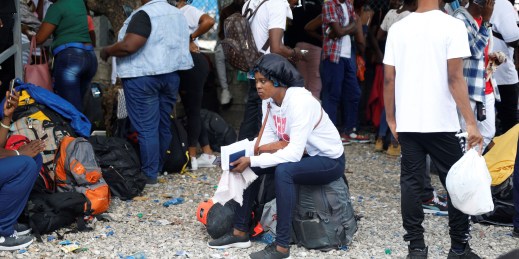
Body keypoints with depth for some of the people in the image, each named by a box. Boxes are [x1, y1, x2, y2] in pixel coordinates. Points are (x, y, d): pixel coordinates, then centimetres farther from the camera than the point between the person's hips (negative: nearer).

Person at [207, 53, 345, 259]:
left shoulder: (300, 102, -29)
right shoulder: (269, 101, -4)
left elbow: (294, 153, -34)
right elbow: (267, 141, -2)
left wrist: (252, 161, -33)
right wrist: (242, 155, -20)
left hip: (329, 161, -8)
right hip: (302, 154, 8)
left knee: (283, 170, -34)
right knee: (249, 167, -3)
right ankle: (240, 232, 5)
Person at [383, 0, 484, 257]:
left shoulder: (397, 28, 4)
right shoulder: (452, 25, -9)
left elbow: (389, 79, 4)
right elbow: (455, 79, -15)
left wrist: (391, 119, 15)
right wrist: (471, 123, -13)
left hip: (407, 122, 4)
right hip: (441, 122, -3)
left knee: (411, 183, 8)